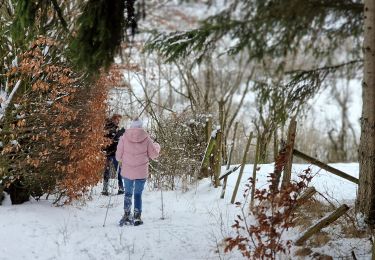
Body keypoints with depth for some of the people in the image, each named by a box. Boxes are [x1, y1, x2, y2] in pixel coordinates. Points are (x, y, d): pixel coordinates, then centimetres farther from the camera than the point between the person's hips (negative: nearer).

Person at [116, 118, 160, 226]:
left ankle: (126, 215, 11)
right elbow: (154, 154, 1)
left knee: (128, 193, 17)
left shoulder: (124, 137, -6)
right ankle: (137, 217, 7)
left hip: (127, 171, 1)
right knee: (138, 194, 10)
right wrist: (157, 146, 21)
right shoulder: (146, 138, -6)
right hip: (141, 172, -1)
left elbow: (118, 156, -2)